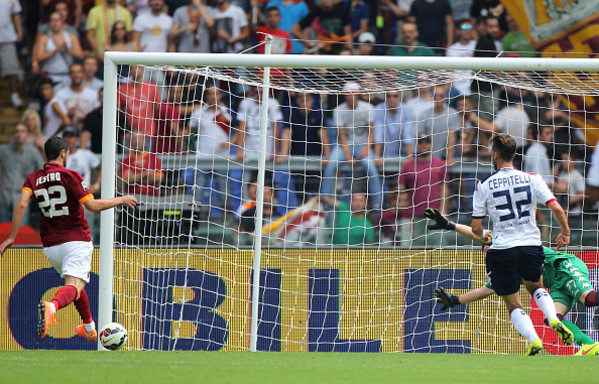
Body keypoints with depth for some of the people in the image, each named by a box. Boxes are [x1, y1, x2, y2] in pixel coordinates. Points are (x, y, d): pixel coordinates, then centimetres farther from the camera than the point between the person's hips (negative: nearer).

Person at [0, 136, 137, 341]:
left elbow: (21, 204, -8)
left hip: (51, 244, 6)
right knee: (74, 286, -19)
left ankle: (89, 328, 41)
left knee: (75, 281, 29)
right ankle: (52, 306, -52)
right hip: (76, 240, -6)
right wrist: (121, 200, 0)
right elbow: (92, 205, -12)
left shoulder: (33, 178, 7)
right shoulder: (69, 176, -6)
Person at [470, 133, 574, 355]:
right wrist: (565, 232, 10)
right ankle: (554, 319, 0)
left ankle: (533, 340, -16)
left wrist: (483, 238, 25)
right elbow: (556, 208, -8)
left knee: (513, 305, 8)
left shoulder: (484, 187, -2)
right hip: (531, 245, 2)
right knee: (536, 287, 28)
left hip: (501, 251, -2)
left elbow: (475, 229, 1)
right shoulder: (532, 179, 0)